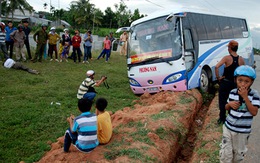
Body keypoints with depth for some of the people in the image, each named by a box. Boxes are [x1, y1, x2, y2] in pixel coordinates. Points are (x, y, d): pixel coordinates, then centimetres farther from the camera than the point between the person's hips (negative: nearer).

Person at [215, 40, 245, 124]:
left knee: (222, 101, 10)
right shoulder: (241, 59, -2)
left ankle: (222, 118, 16)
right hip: (235, 83, 4)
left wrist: (218, 77, -15)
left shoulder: (227, 58, -15)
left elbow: (216, 67, -27)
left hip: (225, 82, -4)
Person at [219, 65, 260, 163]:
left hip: (243, 131, -2)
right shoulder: (233, 92, -3)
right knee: (225, 153, 6)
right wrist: (230, 104, -14)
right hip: (228, 127, 2)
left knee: (238, 154, 18)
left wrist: (245, 97, -27)